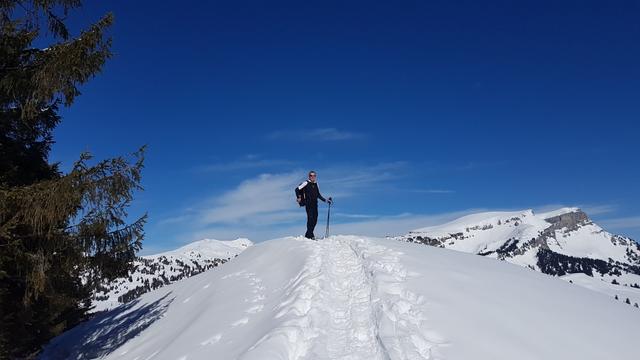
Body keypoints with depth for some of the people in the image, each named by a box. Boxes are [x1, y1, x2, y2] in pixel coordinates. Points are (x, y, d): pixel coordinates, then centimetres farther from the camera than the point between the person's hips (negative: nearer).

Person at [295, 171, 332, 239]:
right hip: (308, 204, -6)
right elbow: (297, 189, -4)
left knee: (315, 220, 3)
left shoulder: (316, 184, 15)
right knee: (310, 218, -14)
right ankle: (310, 235, -12)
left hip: (315, 204, 6)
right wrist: (299, 198, -7)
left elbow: (318, 195, 22)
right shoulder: (306, 183, -3)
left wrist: (325, 200, 18)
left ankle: (308, 235, 13)